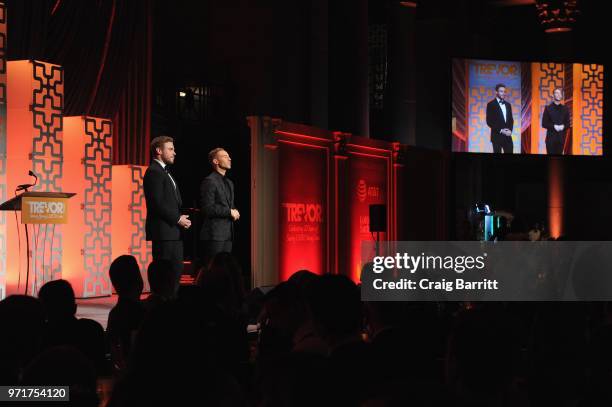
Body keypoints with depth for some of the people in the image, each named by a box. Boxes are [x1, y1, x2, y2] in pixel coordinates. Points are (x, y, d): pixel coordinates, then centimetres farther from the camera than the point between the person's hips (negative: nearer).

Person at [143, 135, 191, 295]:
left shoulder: (164, 172, 21)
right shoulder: (153, 172, -11)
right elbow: (157, 203, -19)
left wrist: (181, 218, 7)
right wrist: (177, 219, -14)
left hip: (174, 231, 10)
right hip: (163, 231, -10)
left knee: (176, 270, 11)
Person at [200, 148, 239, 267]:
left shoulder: (229, 183, 20)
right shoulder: (209, 181, -9)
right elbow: (208, 208, -16)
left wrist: (234, 212, 7)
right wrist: (230, 212, -13)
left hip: (227, 234, 9)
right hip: (214, 235, -8)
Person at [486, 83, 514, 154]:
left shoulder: (508, 105, 15)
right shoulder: (491, 105, -3)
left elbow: (511, 120, 15)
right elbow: (489, 121, -9)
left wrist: (510, 130, -4)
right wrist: (501, 130, -15)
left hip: (508, 136, 5)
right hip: (497, 136, -5)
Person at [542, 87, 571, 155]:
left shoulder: (565, 109, 11)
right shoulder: (548, 108, 3)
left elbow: (568, 124, 10)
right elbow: (544, 124, -1)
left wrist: (563, 126, -11)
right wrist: (553, 126, -15)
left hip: (561, 138, 2)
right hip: (551, 137, -2)